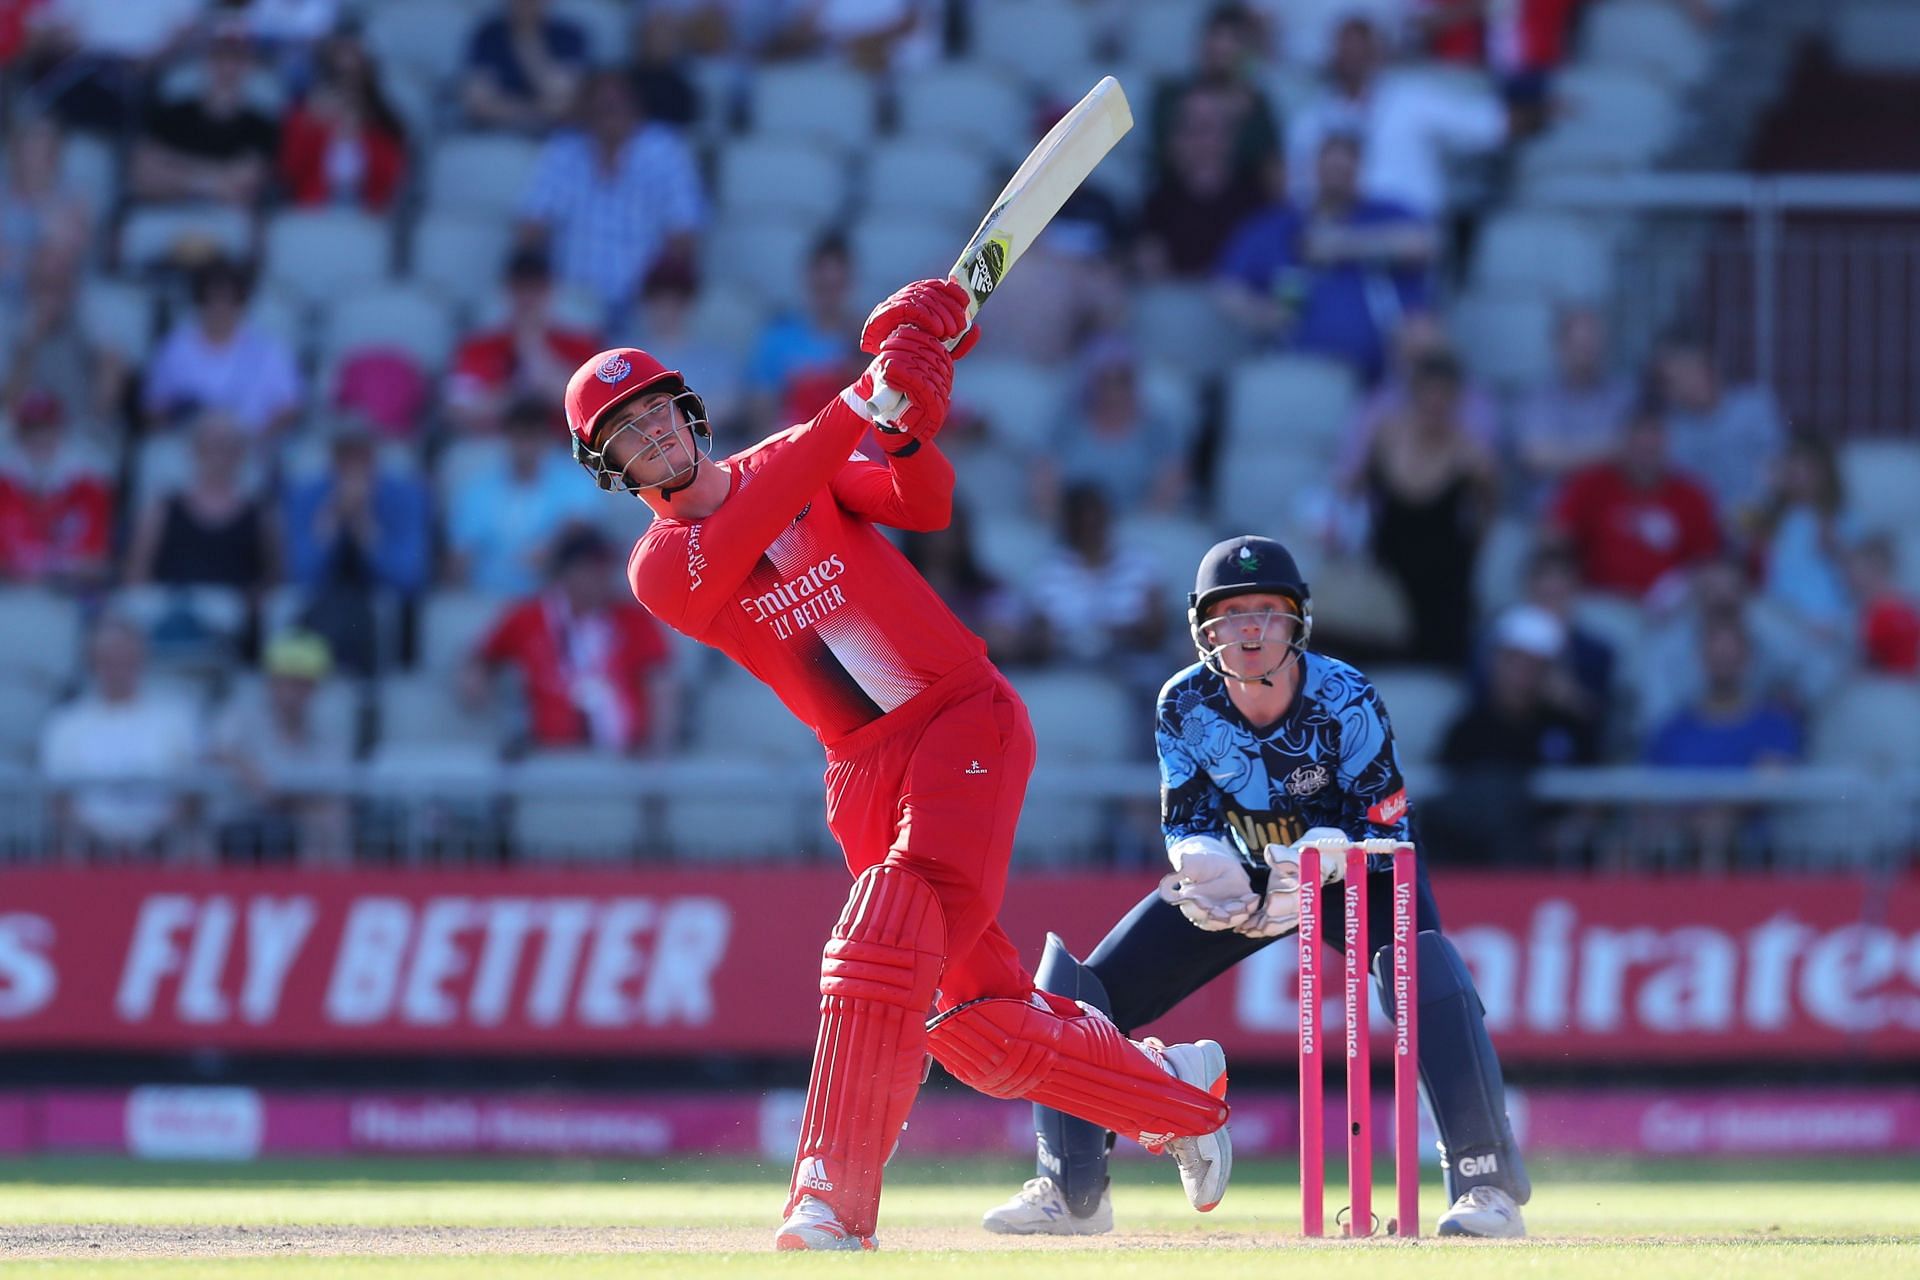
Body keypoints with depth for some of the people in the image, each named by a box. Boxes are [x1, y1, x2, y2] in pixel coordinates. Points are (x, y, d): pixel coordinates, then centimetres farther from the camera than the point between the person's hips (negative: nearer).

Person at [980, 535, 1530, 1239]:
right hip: (1243, 870, 4)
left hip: (1358, 872, -4)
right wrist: (1206, 869, -32)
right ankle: (1071, 1191, 12)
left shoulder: (1345, 699, -28)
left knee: (1425, 975, -35)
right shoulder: (1185, 705, -19)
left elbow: (1386, 831, -22)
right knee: (1080, 989, -6)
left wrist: (1318, 864, -41)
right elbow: (1187, 824, -9)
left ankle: (1487, 1182, -26)